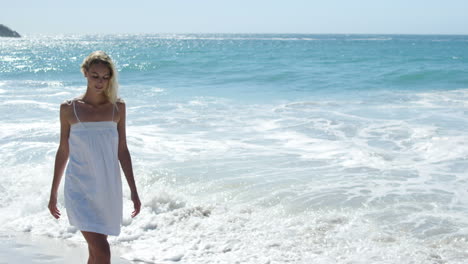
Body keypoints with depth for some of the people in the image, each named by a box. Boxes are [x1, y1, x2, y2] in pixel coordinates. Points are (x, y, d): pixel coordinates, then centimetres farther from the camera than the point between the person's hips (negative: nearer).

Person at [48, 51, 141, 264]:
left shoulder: (118, 107, 2)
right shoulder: (69, 108, -4)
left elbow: (122, 150, 7)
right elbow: (63, 151, 4)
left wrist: (133, 191, 7)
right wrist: (53, 193, 9)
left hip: (109, 189, 3)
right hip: (80, 190, -3)